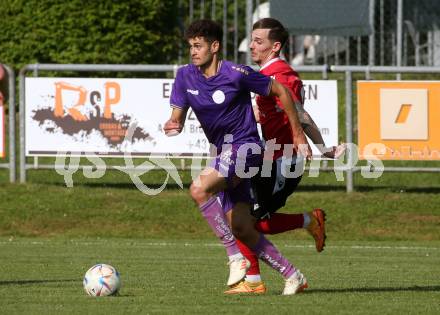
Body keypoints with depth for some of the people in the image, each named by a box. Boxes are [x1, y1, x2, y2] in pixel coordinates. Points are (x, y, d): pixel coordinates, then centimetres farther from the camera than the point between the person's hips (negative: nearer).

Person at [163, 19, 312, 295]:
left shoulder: (236, 74, -15)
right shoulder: (185, 76, 2)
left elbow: (280, 91, -4)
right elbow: (178, 116, 4)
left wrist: (298, 134, 0)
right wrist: (172, 126, -21)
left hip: (244, 147, -7)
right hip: (224, 152, 7)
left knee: (200, 189, -29)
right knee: (241, 228, 3)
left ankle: (236, 258, -21)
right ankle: (293, 276, 16)